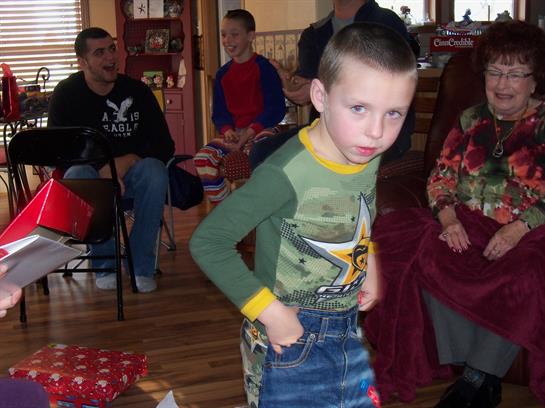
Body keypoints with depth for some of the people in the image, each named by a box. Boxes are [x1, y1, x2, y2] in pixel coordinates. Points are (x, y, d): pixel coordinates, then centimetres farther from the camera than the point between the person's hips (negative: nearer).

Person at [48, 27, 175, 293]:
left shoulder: (137, 91, -1)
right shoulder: (66, 94, -3)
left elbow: (164, 146, -4)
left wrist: (125, 163, -22)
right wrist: (103, 169, -25)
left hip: (130, 173, 1)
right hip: (90, 173, 0)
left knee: (155, 172, -33)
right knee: (76, 176, -35)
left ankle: (142, 267, -22)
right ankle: (105, 265, -20)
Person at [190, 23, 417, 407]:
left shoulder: (369, 156, -6)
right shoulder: (288, 173, -29)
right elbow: (207, 242, -26)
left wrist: (368, 261, 5)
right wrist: (270, 312, -24)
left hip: (348, 330, 7)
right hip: (289, 338, -7)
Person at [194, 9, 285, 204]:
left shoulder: (263, 68, -3)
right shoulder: (223, 74, 14)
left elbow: (276, 108, -8)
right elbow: (218, 112, 17)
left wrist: (250, 131, -18)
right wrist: (227, 130, -6)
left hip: (261, 129, -5)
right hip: (233, 133, 5)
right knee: (203, 157, -20)